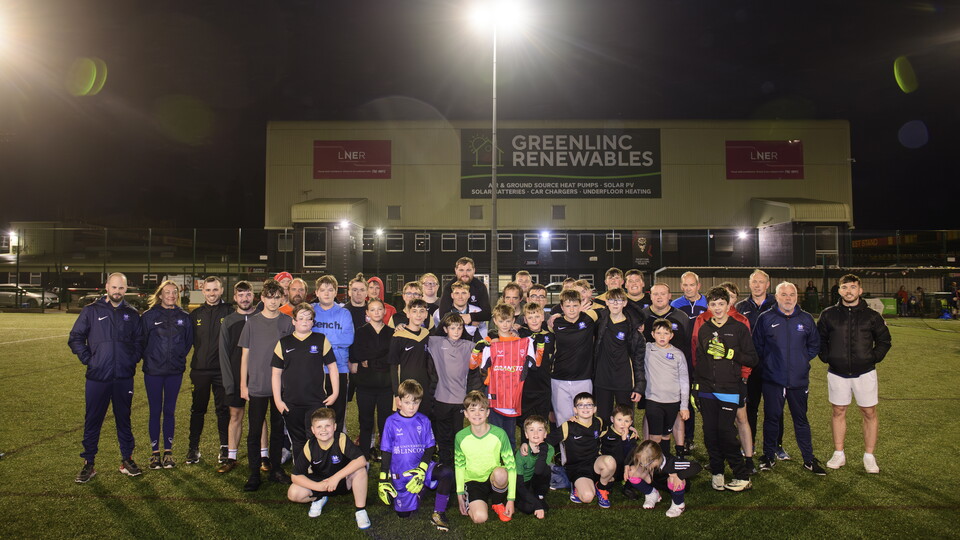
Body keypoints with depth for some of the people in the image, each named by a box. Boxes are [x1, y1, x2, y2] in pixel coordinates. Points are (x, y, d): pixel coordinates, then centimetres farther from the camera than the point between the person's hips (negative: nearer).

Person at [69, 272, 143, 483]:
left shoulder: (132, 314, 7)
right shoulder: (91, 311, 1)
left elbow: (139, 341, 14)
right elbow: (75, 339, 4)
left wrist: (133, 360, 2)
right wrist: (88, 359, -5)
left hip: (124, 378, 2)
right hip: (97, 378, -1)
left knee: (124, 420, 11)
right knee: (92, 421, 5)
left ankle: (127, 460, 21)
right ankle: (88, 464, 16)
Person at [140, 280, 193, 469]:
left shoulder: (184, 317, 3)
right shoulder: (149, 316, -3)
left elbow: (188, 341, 12)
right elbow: (142, 341, 1)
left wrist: (179, 358, 6)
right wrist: (150, 358, 1)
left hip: (175, 372, 2)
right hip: (153, 371, -2)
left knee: (170, 411, 9)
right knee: (155, 411, 5)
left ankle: (168, 451, 18)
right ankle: (155, 452, 16)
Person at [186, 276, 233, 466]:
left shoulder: (229, 312, -1)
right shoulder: (195, 314, 9)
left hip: (222, 369, -3)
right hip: (200, 370, 3)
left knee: (223, 409, 4)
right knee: (197, 410, 10)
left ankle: (225, 448, 14)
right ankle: (193, 448, 20)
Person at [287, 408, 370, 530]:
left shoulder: (341, 439, -24)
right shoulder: (309, 447, -16)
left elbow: (361, 460, -36)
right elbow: (296, 476, -14)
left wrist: (336, 477, -39)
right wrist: (318, 486, -29)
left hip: (344, 482, -2)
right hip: (320, 482, 2)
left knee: (359, 470, -33)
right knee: (293, 493, -22)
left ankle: (361, 510, -16)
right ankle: (319, 499, 10)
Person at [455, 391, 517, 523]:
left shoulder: (499, 434, -14)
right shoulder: (461, 437, -9)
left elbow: (511, 466, -10)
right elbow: (459, 465, 7)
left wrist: (511, 499, -13)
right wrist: (460, 493, 3)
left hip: (493, 479, 2)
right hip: (473, 482, -1)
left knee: (500, 473, -35)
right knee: (480, 517, -29)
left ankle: (498, 503, -4)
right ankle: (470, 503, 8)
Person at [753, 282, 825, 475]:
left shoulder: (806, 319, 5)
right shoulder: (765, 319, -1)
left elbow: (814, 345, 15)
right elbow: (757, 346, 6)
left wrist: (802, 359, 4)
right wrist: (767, 362, 0)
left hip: (799, 380, 2)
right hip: (773, 380, -1)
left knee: (801, 419, 11)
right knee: (771, 418, 7)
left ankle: (809, 459, 21)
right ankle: (769, 456, 21)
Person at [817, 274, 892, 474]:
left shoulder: (871, 316, 0)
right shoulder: (829, 315, 1)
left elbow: (884, 340, 10)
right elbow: (819, 339, 12)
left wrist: (873, 358, 0)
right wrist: (826, 357, 1)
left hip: (865, 373, -1)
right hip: (837, 373, 1)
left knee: (869, 413, 4)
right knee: (838, 412, 9)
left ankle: (869, 456, 16)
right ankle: (839, 454, 19)